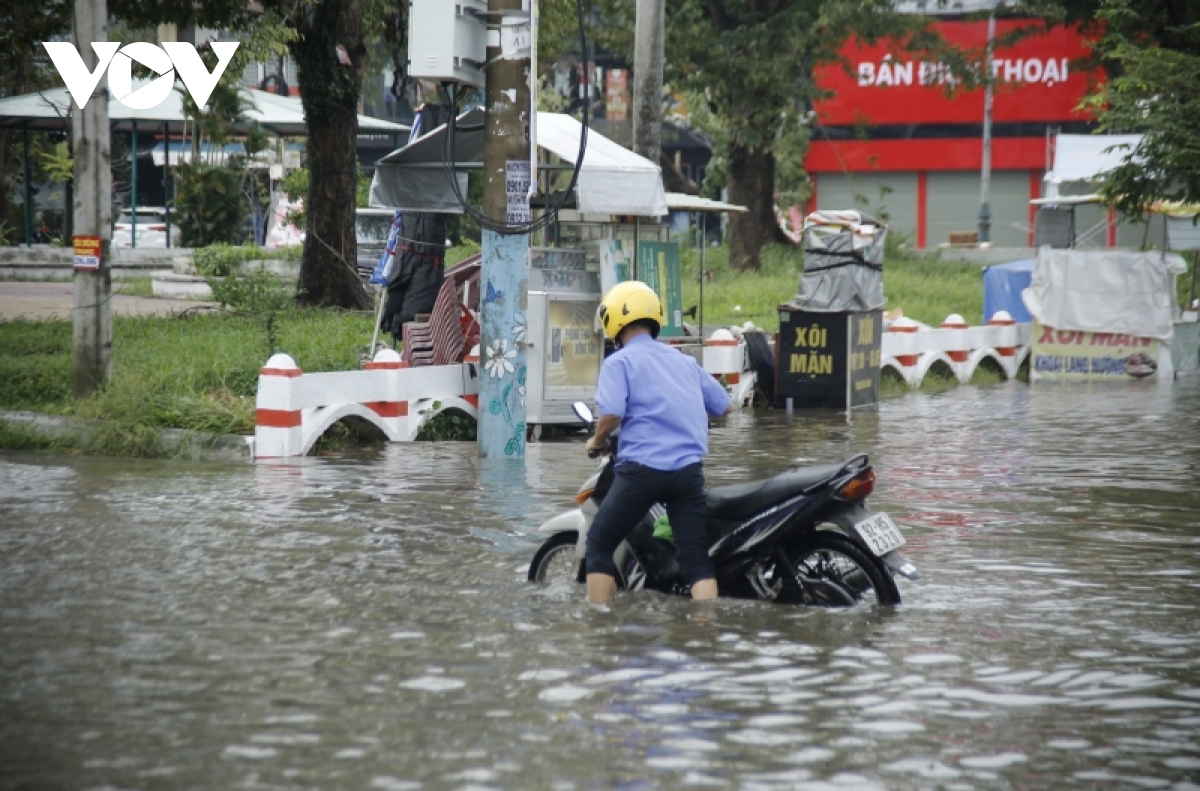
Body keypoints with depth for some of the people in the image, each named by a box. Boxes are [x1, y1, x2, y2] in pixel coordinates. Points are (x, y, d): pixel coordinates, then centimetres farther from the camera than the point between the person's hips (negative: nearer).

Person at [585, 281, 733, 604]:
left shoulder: (618, 362, 1)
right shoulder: (684, 361, 18)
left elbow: (611, 414, -14)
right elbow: (724, 406, 24)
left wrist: (598, 440, 6)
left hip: (643, 467, -4)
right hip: (689, 469, 5)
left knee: (599, 545, 10)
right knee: (696, 557, 3)